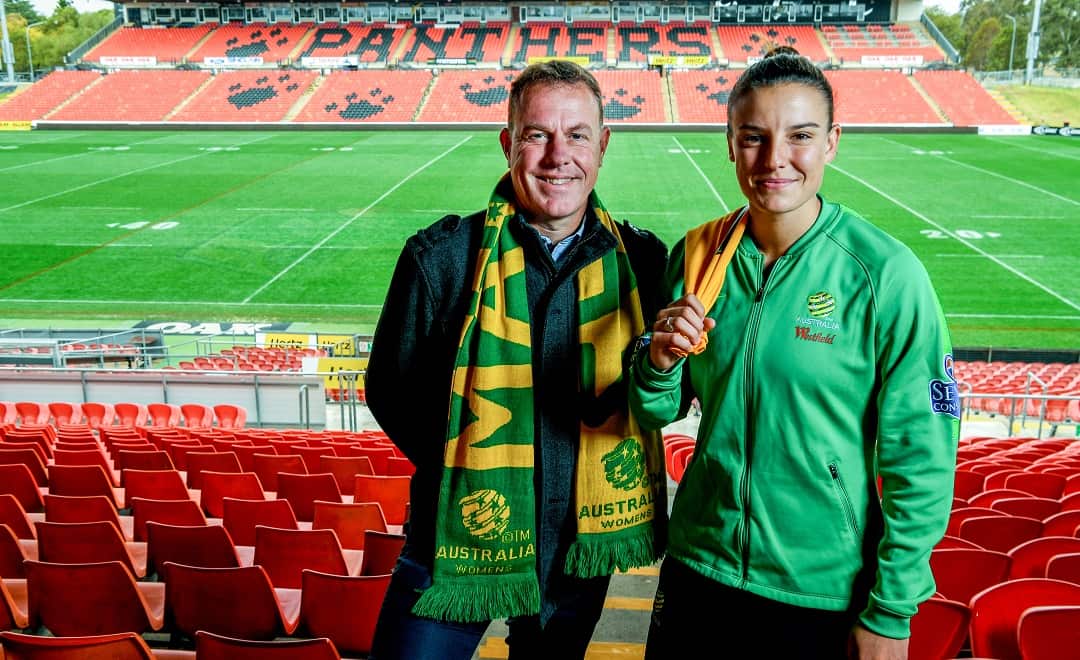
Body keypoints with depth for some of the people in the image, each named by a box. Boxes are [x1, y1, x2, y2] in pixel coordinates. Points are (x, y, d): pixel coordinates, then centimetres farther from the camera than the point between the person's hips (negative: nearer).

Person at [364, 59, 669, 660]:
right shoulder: (442, 256, -11)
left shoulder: (641, 260, -4)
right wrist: (465, 472, -9)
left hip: (582, 547, 3)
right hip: (459, 541, -2)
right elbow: (392, 389, -3)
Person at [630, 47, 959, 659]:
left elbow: (922, 460, -12)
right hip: (696, 569, 4)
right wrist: (660, 361, -17)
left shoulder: (885, 274, -16)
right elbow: (659, 412, 4)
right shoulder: (698, 255, -4)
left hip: (823, 598, -3)